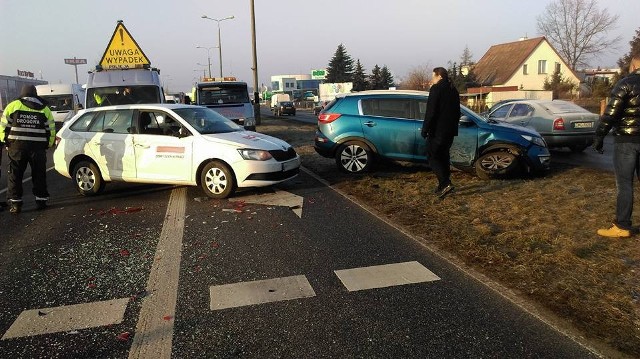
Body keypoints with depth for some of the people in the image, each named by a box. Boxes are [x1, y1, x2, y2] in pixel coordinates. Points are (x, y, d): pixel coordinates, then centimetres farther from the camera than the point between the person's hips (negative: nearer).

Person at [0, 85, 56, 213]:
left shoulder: (13, 105, 5)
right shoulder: (44, 109, 9)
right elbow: (51, 129, 8)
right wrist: (48, 145, 18)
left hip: (17, 146, -1)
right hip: (38, 148, 1)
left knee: (15, 175, 7)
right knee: (39, 175, 10)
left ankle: (15, 203, 6)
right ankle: (41, 200, 13)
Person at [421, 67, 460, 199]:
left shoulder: (436, 89, -11)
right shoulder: (453, 90, 16)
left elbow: (430, 112, -18)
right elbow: (457, 112, 20)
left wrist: (425, 129, -13)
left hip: (437, 131, -8)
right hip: (450, 131, 8)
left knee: (432, 157, -3)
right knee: (443, 156, 15)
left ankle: (445, 184, -14)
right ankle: (443, 185, 18)